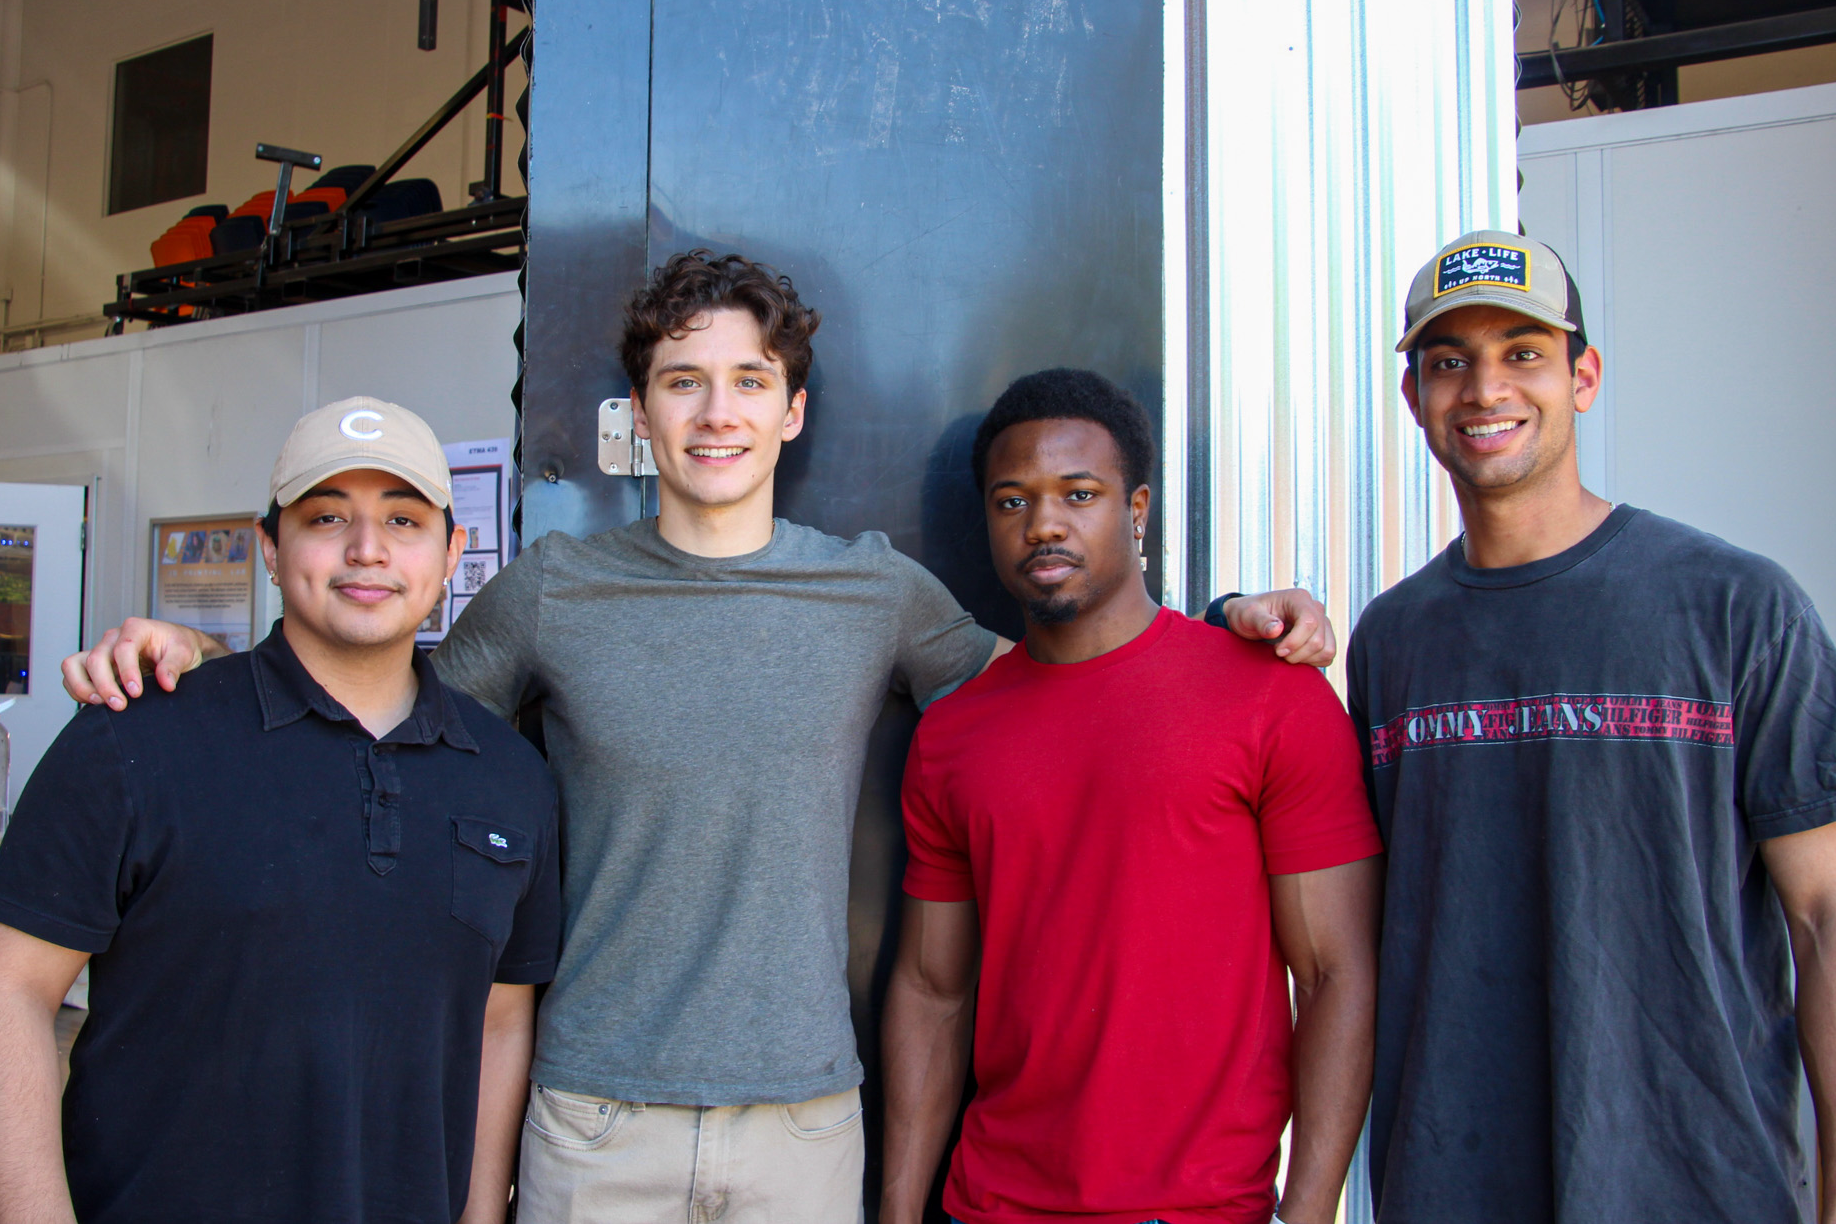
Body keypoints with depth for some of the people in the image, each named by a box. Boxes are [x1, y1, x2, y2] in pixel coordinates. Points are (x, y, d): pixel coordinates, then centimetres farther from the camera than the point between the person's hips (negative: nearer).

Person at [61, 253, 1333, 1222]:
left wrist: (1228, 623, 1)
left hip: (802, 1114, 1)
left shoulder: (877, 590, 1)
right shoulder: (556, 588, 0)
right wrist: (192, 653, -2)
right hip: (596, 1113, 0)